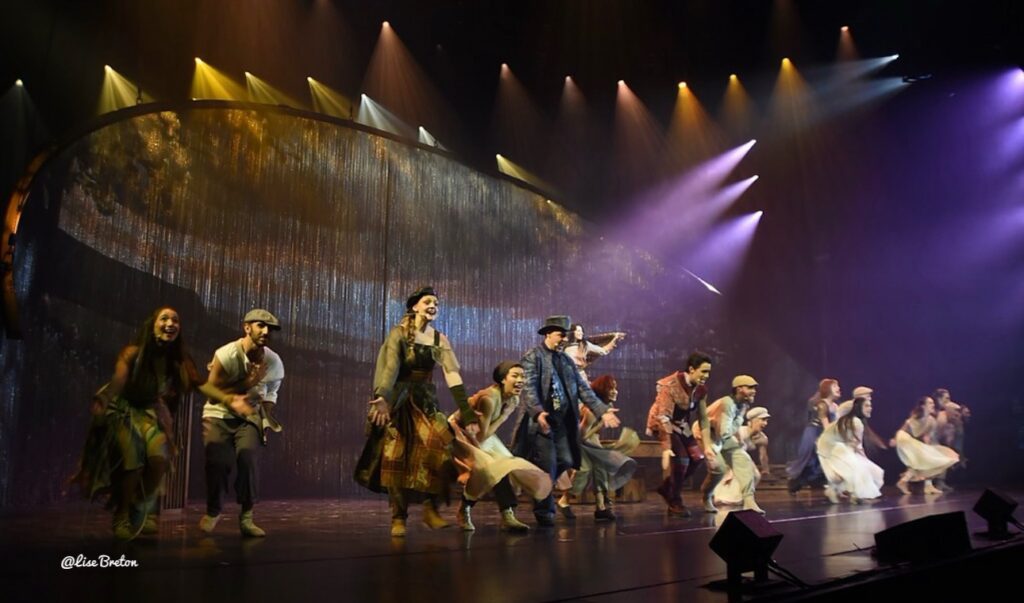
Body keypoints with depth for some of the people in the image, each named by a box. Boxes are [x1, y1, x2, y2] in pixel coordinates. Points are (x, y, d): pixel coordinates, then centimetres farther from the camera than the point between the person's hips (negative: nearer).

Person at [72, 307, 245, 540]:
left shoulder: (180, 359, -7)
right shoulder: (132, 353, -17)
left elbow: (201, 383, -16)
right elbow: (118, 381, -33)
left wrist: (227, 399, -34)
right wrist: (101, 403, -54)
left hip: (151, 413, 3)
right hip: (123, 411, -3)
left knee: (160, 458, -21)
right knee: (133, 462, -21)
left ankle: (142, 511, 6)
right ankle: (122, 517, 6)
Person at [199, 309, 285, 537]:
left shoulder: (274, 362, -8)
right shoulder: (226, 354, -21)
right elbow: (213, 396, -19)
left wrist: (265, 416, -3)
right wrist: (247, 382, -28)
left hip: (250, 416, 2)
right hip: (219, 414, -2)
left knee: (249, 457, -24)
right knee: (218, 461, -19)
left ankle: (246, 517, -7)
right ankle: (213, 511, 12)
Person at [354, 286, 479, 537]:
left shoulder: (440, 339, 1)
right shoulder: (399, 333, -7)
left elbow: (452, 374, -9)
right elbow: (391, 367, -23)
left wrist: (467, 413, -18)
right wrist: (383, 397, -42)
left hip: (426, 402, 3)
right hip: (399, 401, -2)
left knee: (439, 450, -15)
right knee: (397, 458, -3)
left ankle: (430, 509, -1)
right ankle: (398, 518, 9)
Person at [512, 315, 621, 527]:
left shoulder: (566, 360, 15)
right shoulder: (532, 357, -4)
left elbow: (582, 387, 10)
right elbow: (529, 388, -16)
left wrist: (602, 410, -1)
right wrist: (538, 412, -32)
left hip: (562, 420, 6)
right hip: (541, 420, -6)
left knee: (565, 461, 5)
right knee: (547, 464, -3)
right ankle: (544, 511, 13)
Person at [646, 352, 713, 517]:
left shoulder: (701, 388, -8)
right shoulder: (671, 385, -29)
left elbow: (703, 417, 1)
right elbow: (663, 417, -32)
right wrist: (666, 447, -36)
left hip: (682, 425, 7)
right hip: (663, 424, -7)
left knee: (697, 457, -6)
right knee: (681, 458, -19)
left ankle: (667, 487, 15)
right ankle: (675, 503, 2)